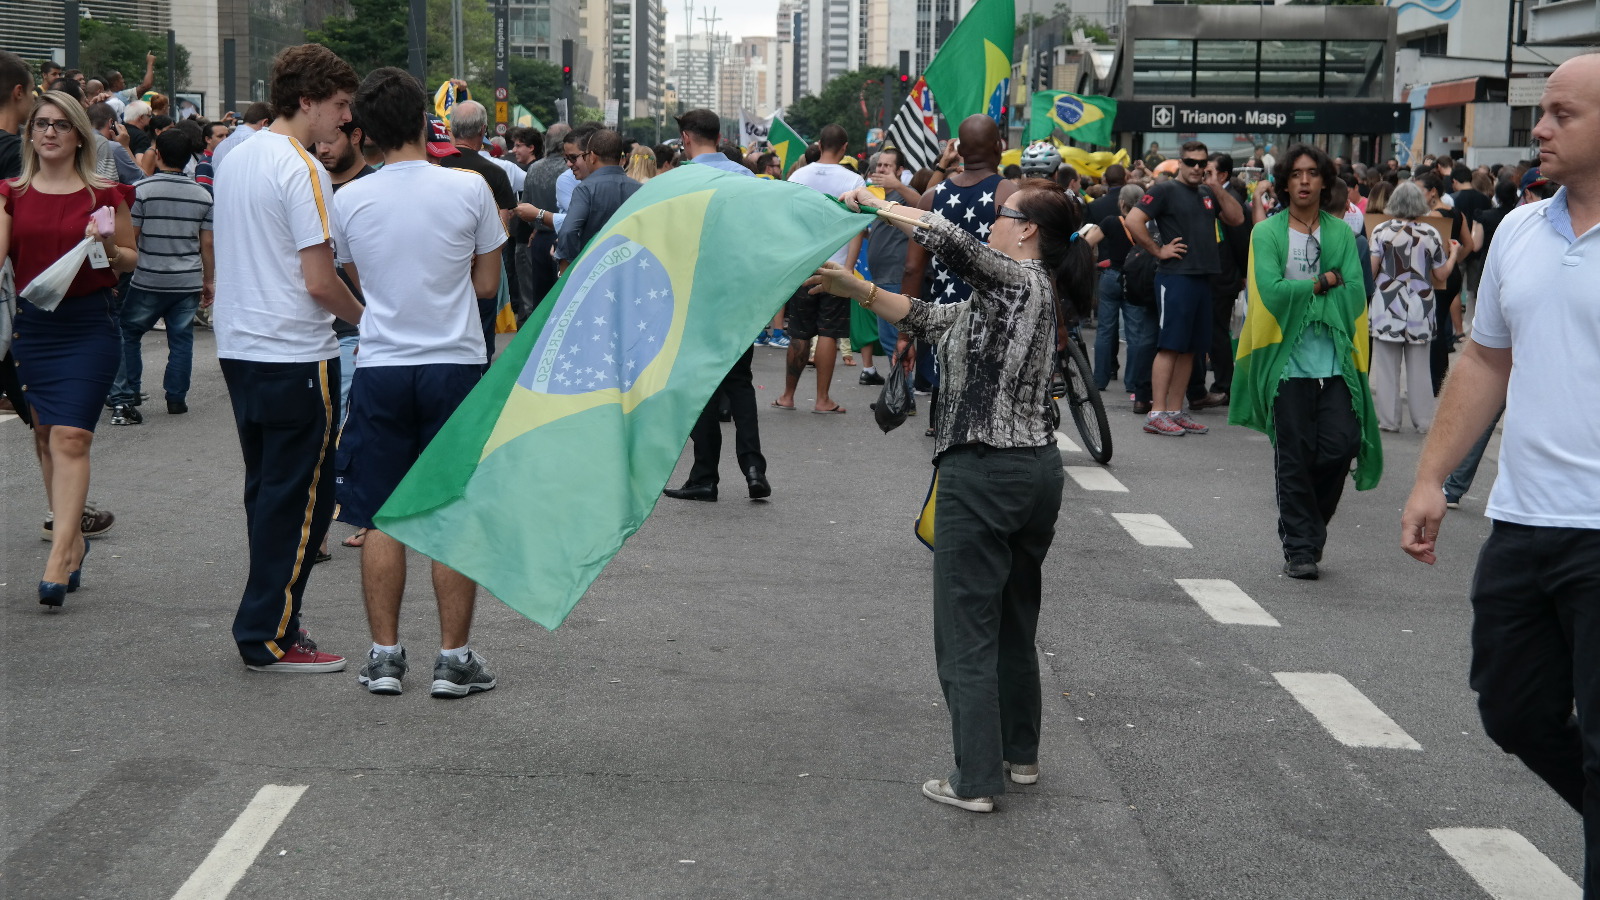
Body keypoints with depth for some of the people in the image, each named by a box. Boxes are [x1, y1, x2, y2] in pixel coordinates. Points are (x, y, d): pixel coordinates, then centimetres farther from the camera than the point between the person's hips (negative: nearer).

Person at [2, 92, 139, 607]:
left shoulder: (104, 195, 1)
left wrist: (109, 247, -11)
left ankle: (58, 560, -15)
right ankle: (72, 540, 24)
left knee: (70, 436, -12)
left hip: (90, 324, -3)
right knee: (45, 435, 10)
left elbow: (132, 261, 10)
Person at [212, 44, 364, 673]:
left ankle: (269, 623, 21)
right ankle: (269, 637, 2)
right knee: (298, 498, -1)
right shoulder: (301, 170, -15)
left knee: (268, 491, 16)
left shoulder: (236, 158, 12)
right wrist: (367, 319, -1)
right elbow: (320, 282, -18)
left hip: (238, 349, 9)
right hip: (294, 355, -9)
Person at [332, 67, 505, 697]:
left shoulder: (349, 200, 0)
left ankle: (384, 655, 11)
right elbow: (486, 283, 3)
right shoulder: (469, 188, -6)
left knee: (381, 519, 8)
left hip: (379, 368, 2)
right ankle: (454, 658, 6)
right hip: (455, 364, -1)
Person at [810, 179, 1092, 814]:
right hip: (1038, 469, 9)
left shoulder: (1017, 278, -10)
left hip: (983, 472, -9)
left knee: (967, 629, -3)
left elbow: (948, 239, -27)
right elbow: (932, 320, 18)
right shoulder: (1035, 290, 16)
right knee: (1015, 622, 20)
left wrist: (872, 204, -13)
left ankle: (975, 781, 0)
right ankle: (1020, 754, 31)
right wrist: (856, 289, 16)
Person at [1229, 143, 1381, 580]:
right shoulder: (1267, 233, 3)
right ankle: (1299, 548, 10)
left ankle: (1311, 522, 19)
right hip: (1288, 360, -2)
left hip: (1335, 359, 2)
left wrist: (1299, 294, -9)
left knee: (1341, 445, -7)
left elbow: (1355, 294, -1)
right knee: (1294, 457, 1)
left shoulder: (1342, 233, 10)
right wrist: (1325, 282, -6)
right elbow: (1271, 291, -10)